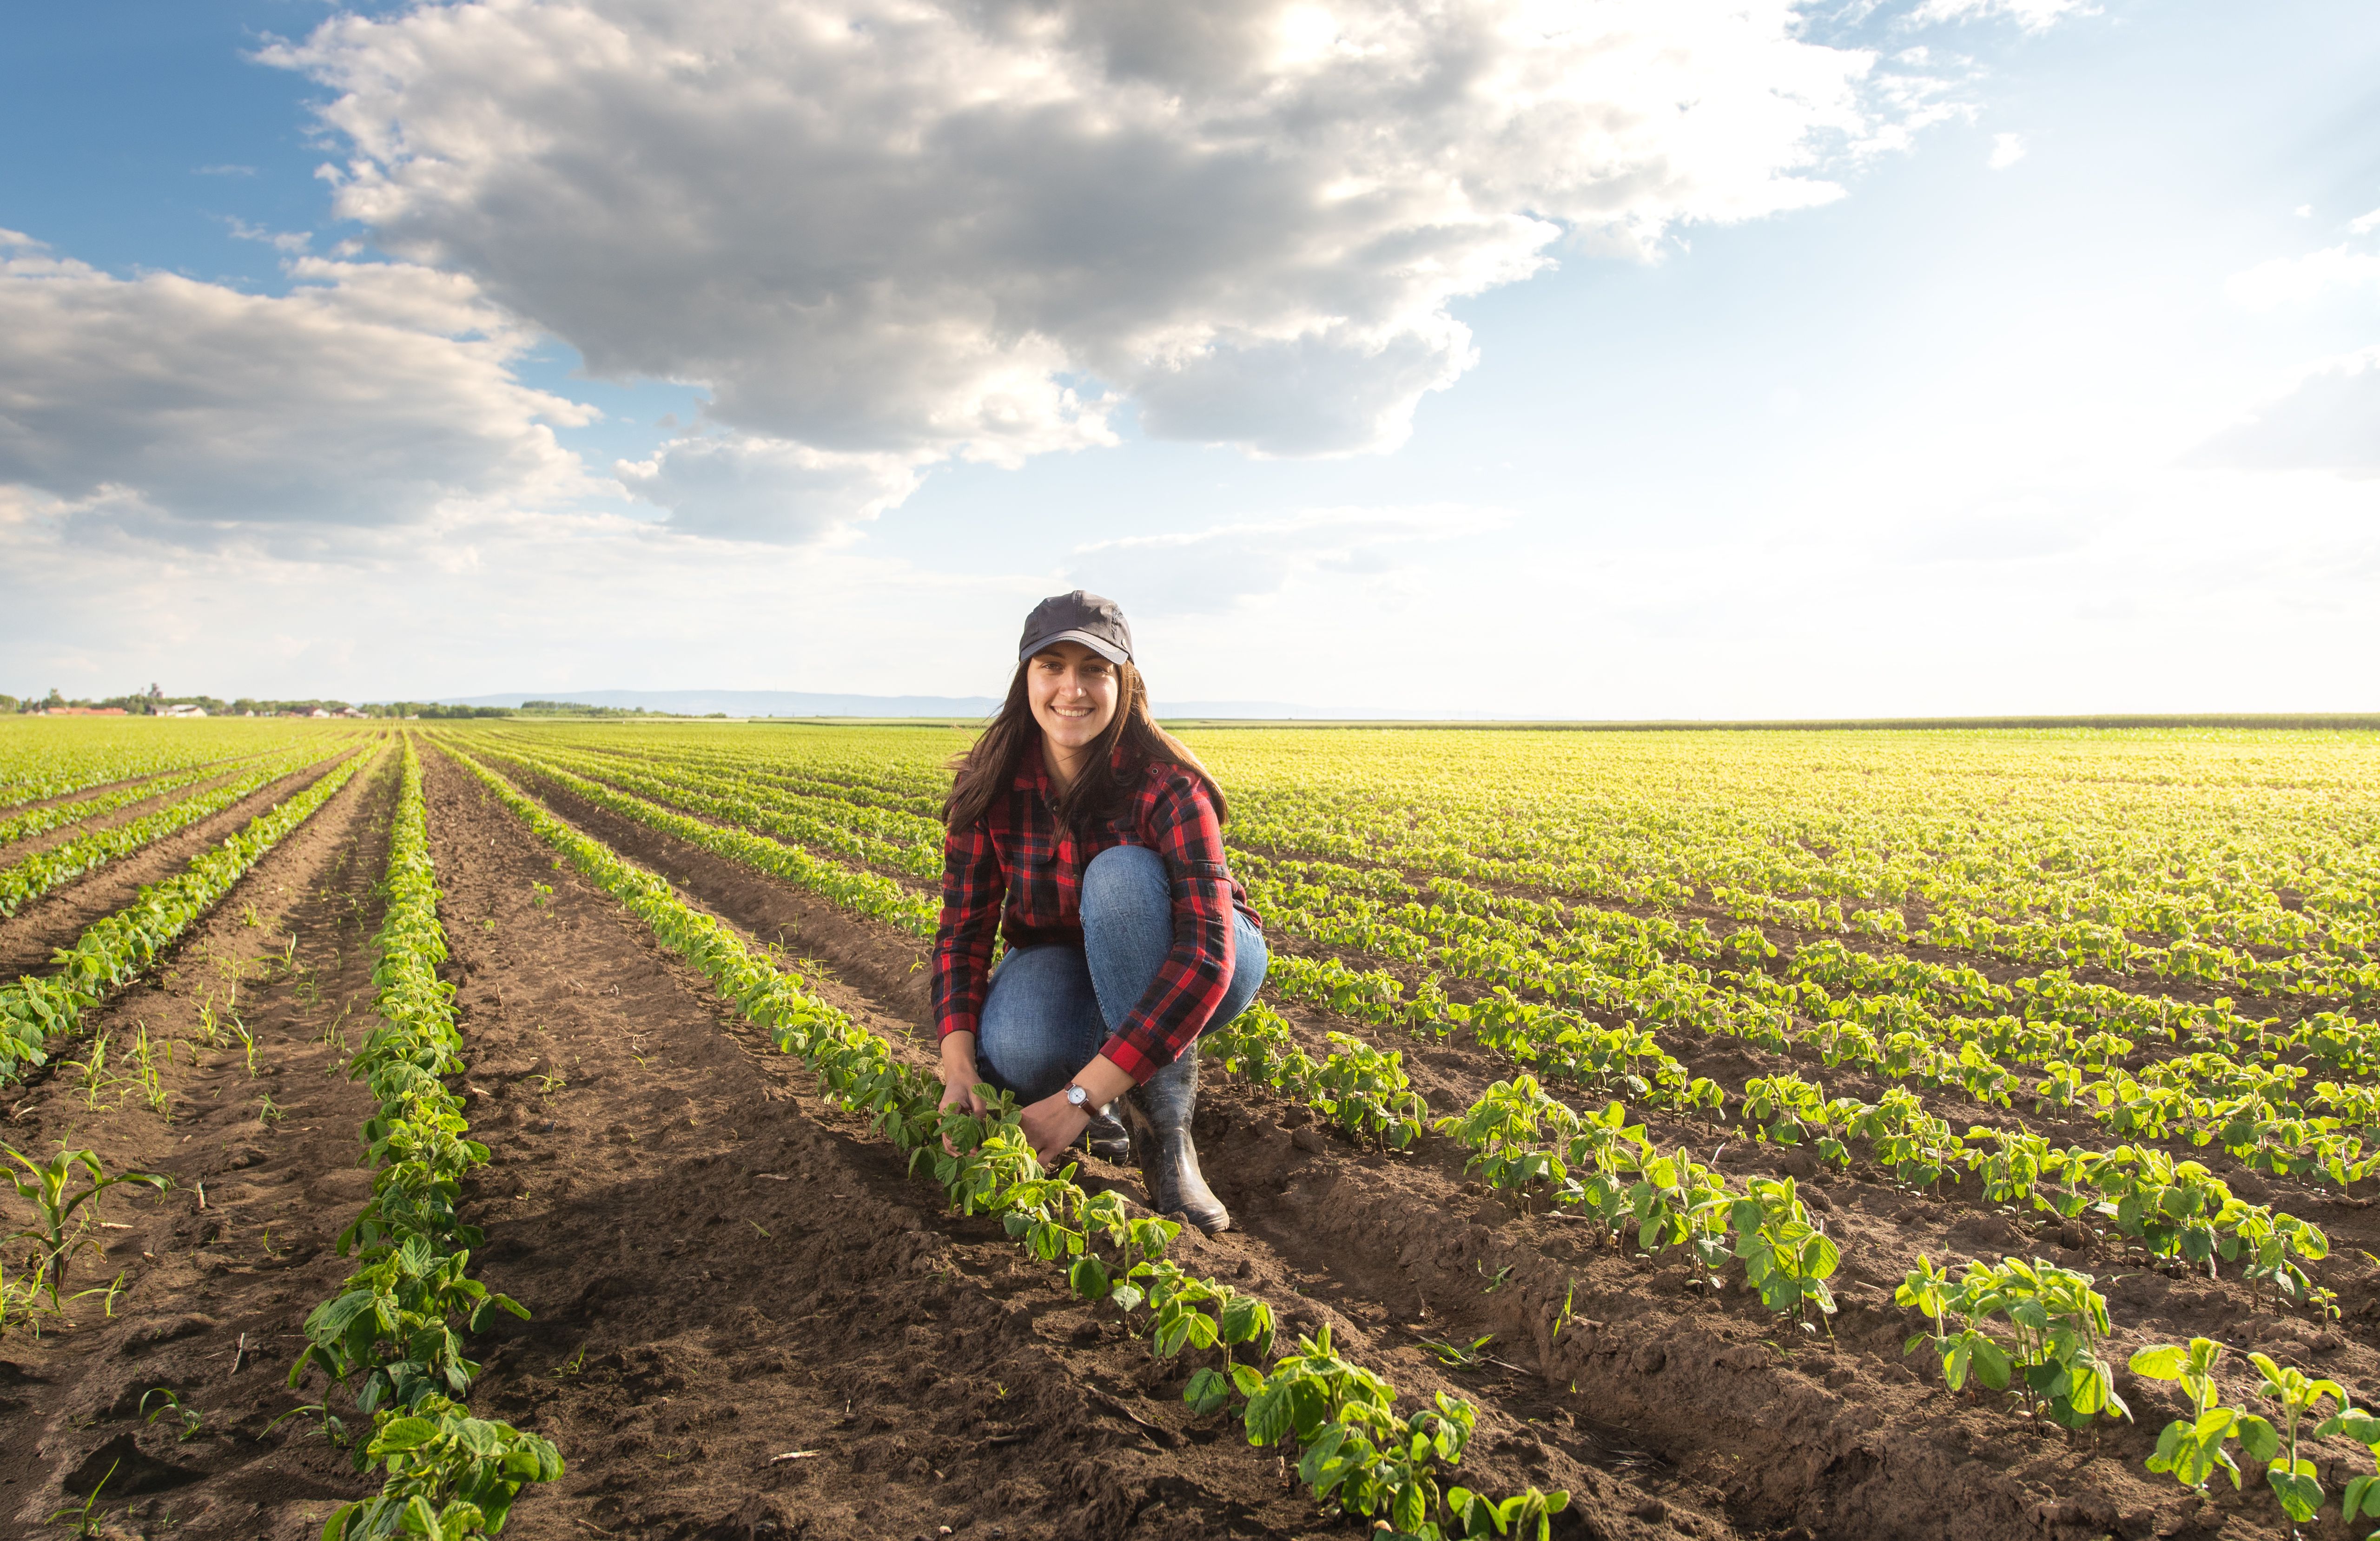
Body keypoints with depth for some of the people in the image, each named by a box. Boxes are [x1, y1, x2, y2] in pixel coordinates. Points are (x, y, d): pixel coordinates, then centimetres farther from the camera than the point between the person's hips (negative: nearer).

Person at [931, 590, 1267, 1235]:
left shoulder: (1167, 786, -29)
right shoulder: (992, 786, -16)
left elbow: (1207, 953, -38)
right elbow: (963, 928, -13)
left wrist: (1079, 1096, -43)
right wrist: (959, 1068, -31)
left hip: (1200, 976, -2)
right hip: (1069, 962, 2)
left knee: (1119, 875, -36)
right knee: (1010, 1053, -35)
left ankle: (1165, 1134, -25)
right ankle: (1100, 1110, 2)